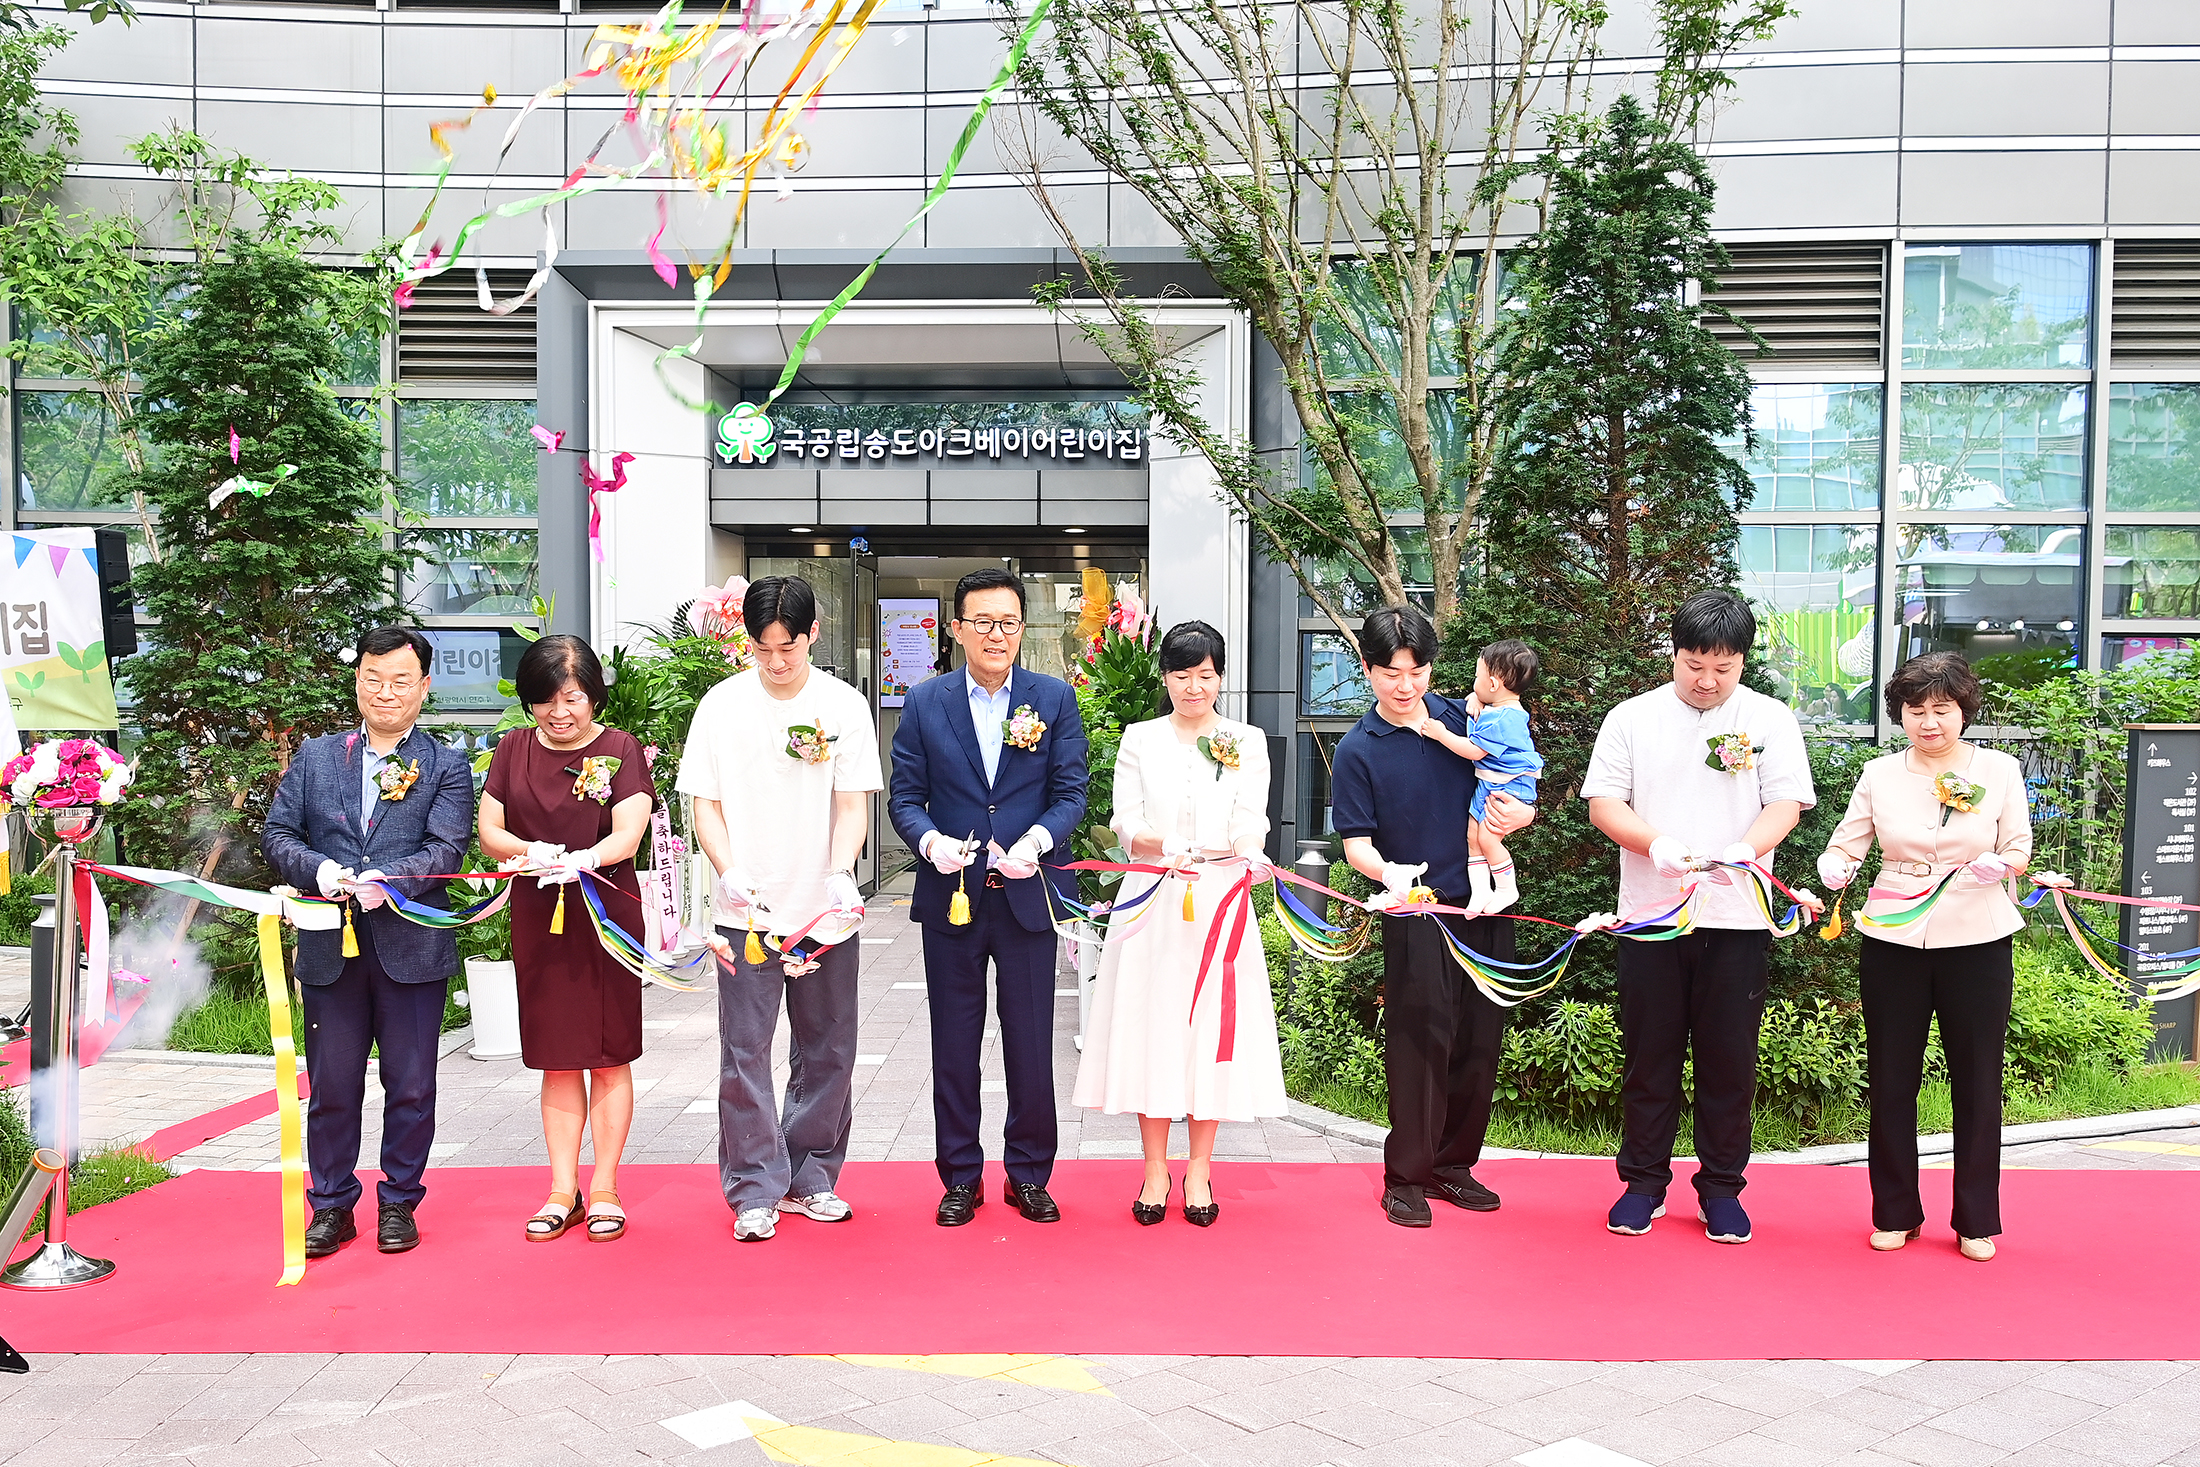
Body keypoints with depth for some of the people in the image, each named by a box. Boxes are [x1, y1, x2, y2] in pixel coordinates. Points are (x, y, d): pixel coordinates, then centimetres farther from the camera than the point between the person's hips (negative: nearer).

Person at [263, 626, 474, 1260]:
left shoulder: (447, 766, 4)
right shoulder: (313, 757, 12)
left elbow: (446, 847, -7)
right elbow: (276, 834, 6)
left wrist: (388, 880, -24)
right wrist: (317, 869, -14)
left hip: (412, 946, -2)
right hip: (330, 947, 2)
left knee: (411, 1086, 7)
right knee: (331, 1085, 9)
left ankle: (399, 1204, 21)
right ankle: (331, 1206, 23)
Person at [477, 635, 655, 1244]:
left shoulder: (620, 749, -2)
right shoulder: (513, 750, 7)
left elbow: (627, 833, -12)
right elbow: (488, 830, 4)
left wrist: (584, 859, -33)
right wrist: (530, 851, -17)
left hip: (608, 916, -3)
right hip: (539, 919, 3)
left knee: (610, 1055, 3)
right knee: (557, 1060, 8)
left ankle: (604, 1188, 13)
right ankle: (563, 1191, 17)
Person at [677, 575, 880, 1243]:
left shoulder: (845, 705, 0)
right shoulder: (723, 704, 0)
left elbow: (852, 804, -1)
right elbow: (705, 803, 2)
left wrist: (840, 873, -19)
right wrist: (730, 871, -16)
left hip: (827, 911, 1)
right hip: (747, 909, -1)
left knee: (827, 1049, 8)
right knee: (745, 1052, 0)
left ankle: (809, 1177, 23)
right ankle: (755, 1190, 10)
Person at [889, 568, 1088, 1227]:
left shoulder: (1055, 699, 3)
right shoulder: (925, 702, 4)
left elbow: (1071, 792, -1)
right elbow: (905, 795, 3)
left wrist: (1037, 840, -20)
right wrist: (932, 841, -18)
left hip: (1027, 895, 0)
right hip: (950, 898, 1)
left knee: (1031, 1046, 6)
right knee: (954, 1047, 9)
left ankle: (1029, 1175, 22)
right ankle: (960, 1178, 22)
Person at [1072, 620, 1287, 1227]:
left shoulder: (1248, 742, 7)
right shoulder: (1140, 740, 7)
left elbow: (1250, 824, -4)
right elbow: (1126, 826, -1)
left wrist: (1251, 857, -26)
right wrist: (1165, 847, -22)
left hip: (1221, 900, 0)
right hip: (1153, 901, 0)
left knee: (1212, 1028, 1)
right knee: (1152, 1026, 1)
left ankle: (1199, 1170, 14)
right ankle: (1155, 1170, 14)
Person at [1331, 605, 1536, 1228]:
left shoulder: (1466, 717, 5)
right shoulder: (1358, 750, -5)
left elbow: (1517, 793, 14)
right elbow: (1356, 842, -8)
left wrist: (1519, 812, -9)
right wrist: (1390, 873, -28)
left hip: (1485, 908, 4)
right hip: (1416, 913, -4)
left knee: (1479, 1042, 9)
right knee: (1422, 1041, -3)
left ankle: (1454, 1163, 24)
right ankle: (1406, 1176, 10)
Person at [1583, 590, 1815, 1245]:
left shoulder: (1769, 719, 5)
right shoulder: (1632, 717, 5)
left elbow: (1787, 801, -2)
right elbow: (1602, 802, 1)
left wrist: (1743, 850, -22)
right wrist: (1655, 844, -17)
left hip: (1736, 918, 0)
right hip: (1649, 914, 0)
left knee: (1730, 1059, 6)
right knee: (1649, 1054, 7)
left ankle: (1721, 1188, 19)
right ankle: (1644, 1182, 20)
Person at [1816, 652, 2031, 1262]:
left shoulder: (1999, 769, 1)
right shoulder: (1879, 775, 2)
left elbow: (2020, 848, 3)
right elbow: (1845, 844, 0)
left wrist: (1999, 865, -19)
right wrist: (1835, 868, -22)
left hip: (1977, 940, -1)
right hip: (1893, 940, 1)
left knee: (1977, 1080, 7)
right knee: (1891, 1079, 7)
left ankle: (1977, 1222, 22)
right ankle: (1896, 1214, 22)